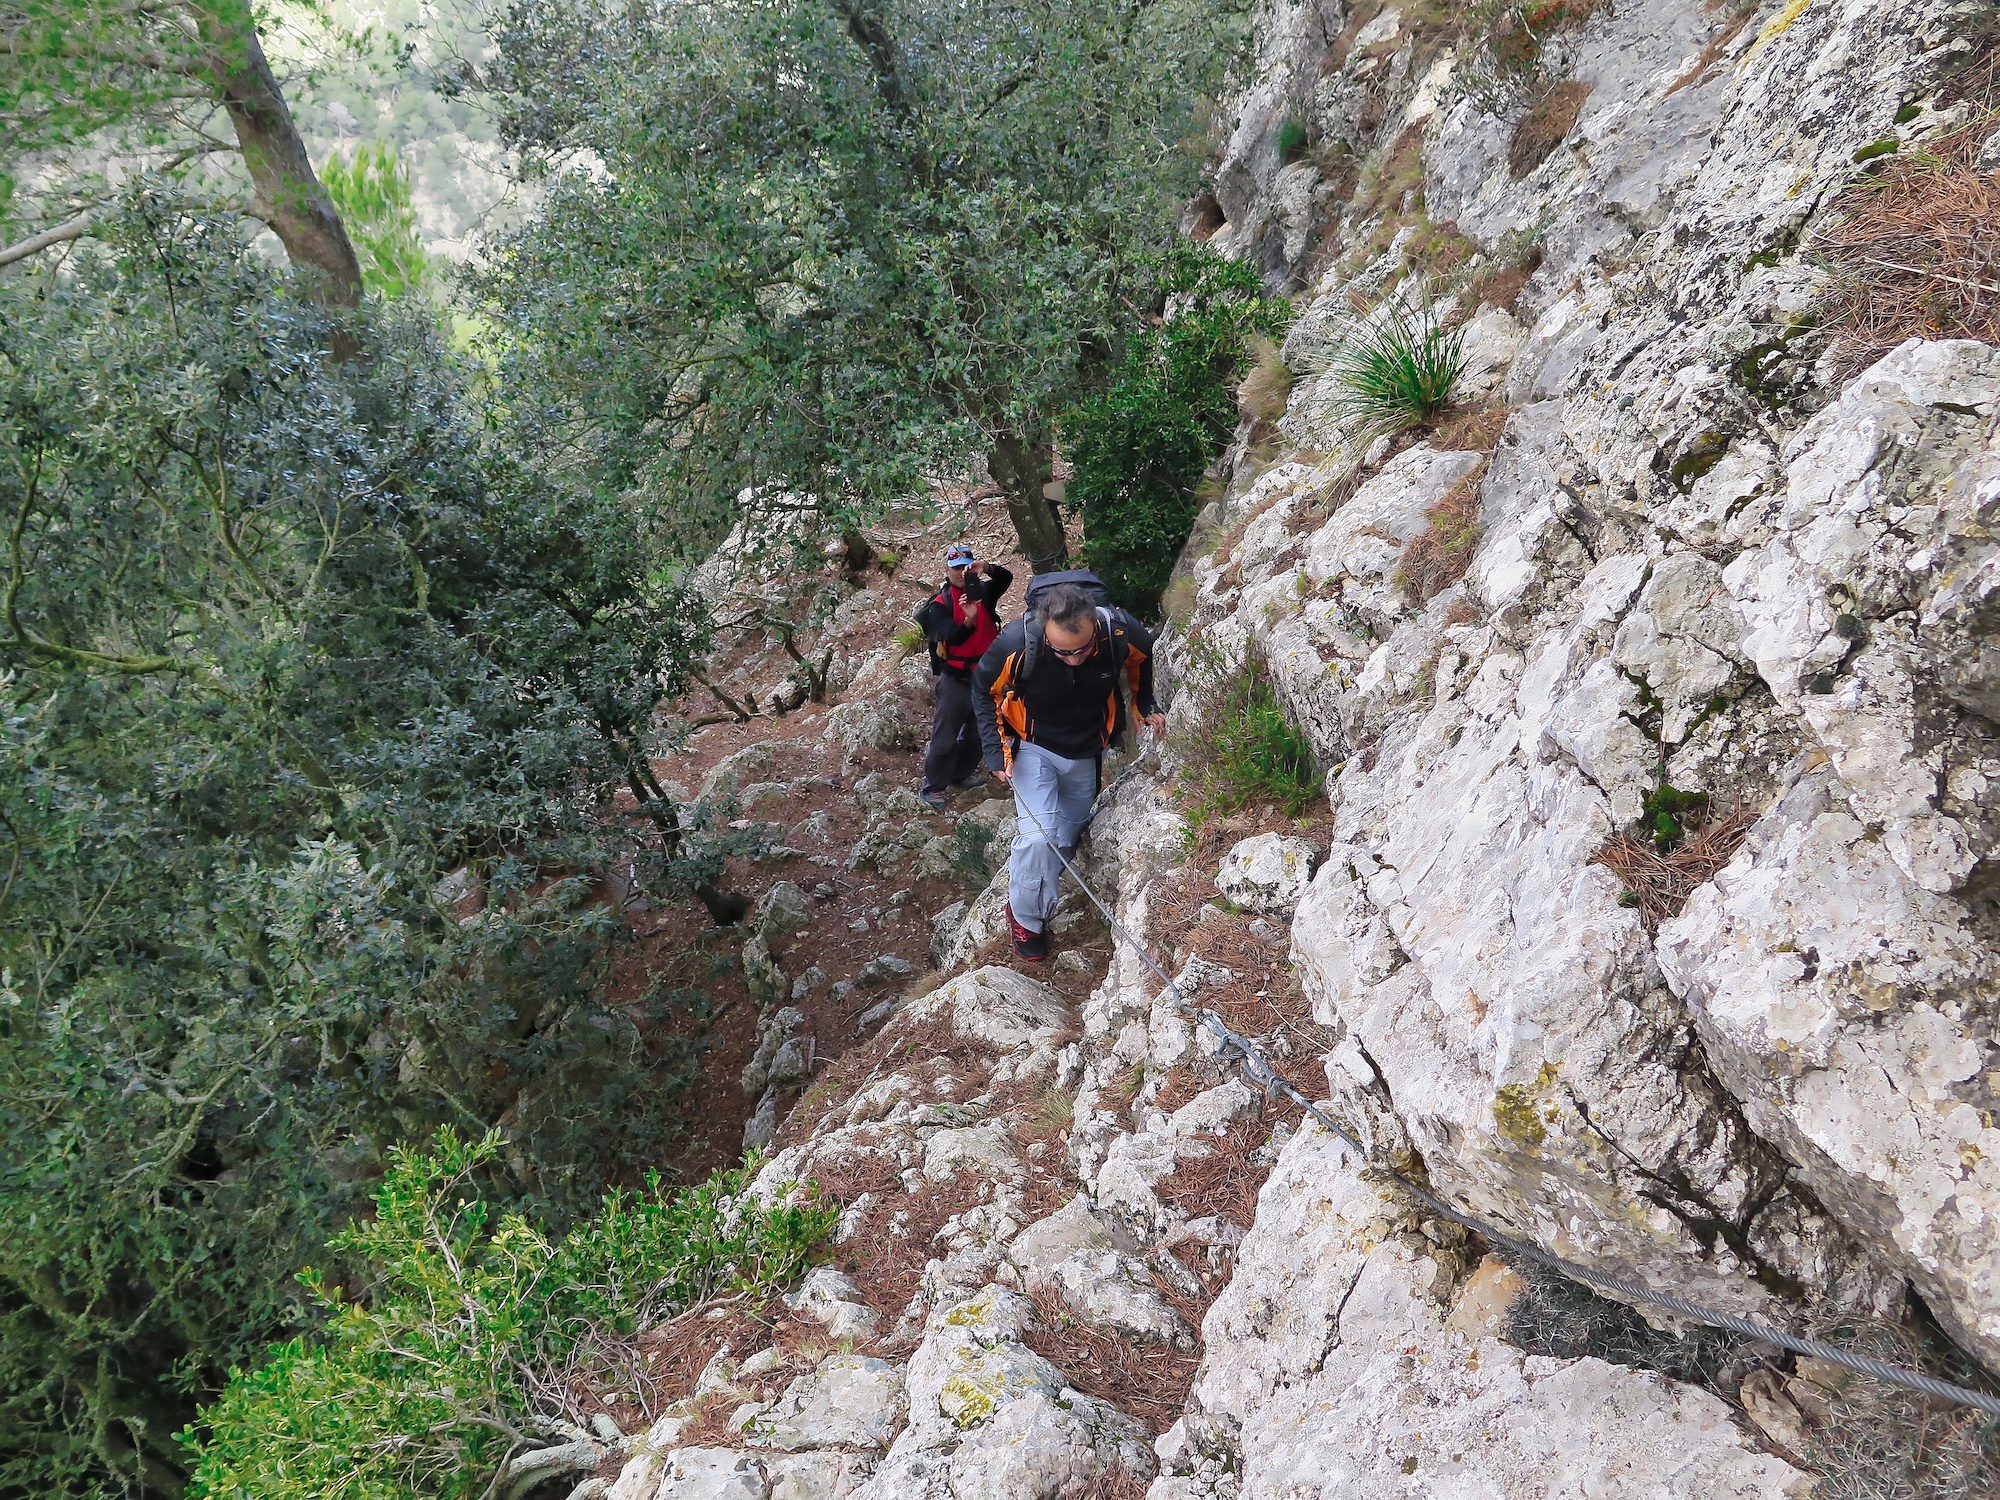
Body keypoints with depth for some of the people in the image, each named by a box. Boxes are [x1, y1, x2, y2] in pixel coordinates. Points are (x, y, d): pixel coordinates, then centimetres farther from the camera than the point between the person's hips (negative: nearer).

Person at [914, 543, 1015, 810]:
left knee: (976, 733, 20)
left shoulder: (983, 591, 0)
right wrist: (968, 620, -43)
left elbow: (1006, 578, -18)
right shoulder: (940, 603, -9)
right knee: (945, 736, 0)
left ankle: (961, 774, 38)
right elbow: (952, 637, -24)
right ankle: (932, 786, 10)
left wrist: (987, 568, -37)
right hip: (955, 680, -5)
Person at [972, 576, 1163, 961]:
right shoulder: (1017, 644, -34)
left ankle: (1041, 904, 41)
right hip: (1033, 748, -3)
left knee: (1066, 839, 16)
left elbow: (1141, 659, -1)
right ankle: (1024, 917, 8)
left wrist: (1146, 706, -2)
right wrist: (995, 753, -16)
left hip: (1086, 752, 3)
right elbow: (984, 691, -12)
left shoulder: (1122, 632, -30)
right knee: (1038, 836, -17)